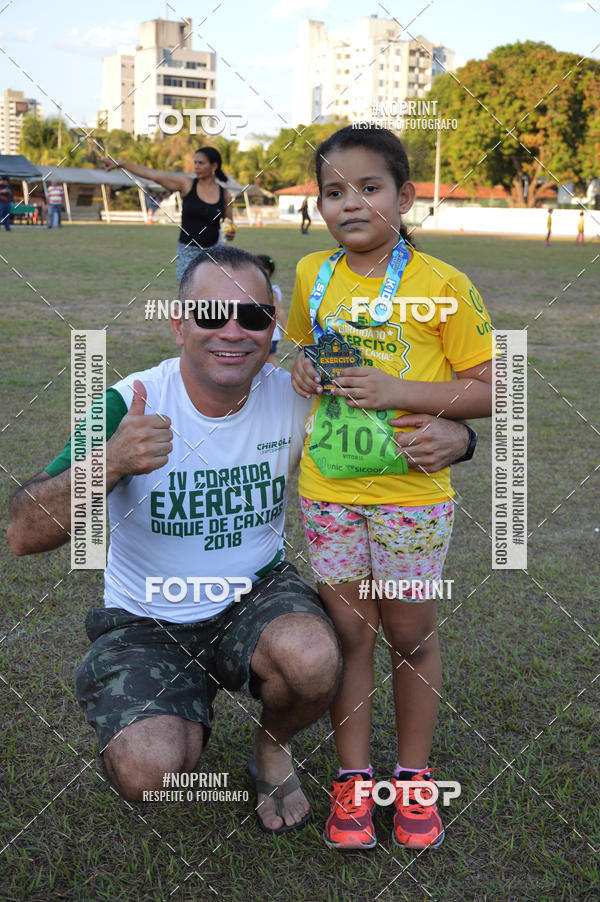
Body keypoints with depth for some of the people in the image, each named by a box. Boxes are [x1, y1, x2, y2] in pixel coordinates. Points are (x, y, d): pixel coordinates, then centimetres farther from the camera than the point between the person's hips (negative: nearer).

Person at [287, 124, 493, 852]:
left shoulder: (444, 286, -11)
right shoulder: (312, 276, 2)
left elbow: (487, 392, -10)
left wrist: (395, 390, -20)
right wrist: (304, 371, -4)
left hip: (411, 492, -3)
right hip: (327, 489, 3)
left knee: (409, 633, 12)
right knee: (347, 631, 11)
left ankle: (413, 776, 31)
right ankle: (352, 779, 26)